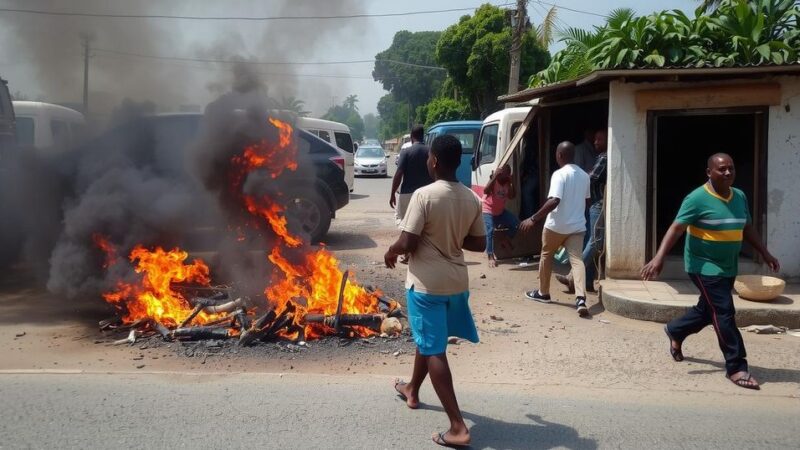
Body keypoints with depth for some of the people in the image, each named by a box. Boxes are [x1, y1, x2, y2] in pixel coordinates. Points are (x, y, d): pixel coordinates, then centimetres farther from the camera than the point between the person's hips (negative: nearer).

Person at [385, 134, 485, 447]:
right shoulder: (472, 199, 1)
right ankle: (412, 390, 47)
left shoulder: (424, 195, -18)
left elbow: (407, 244, -19)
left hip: (428, 283, -7)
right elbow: (479, 244, 8)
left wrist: (390, 252, 2)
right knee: (427, 340, 26)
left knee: (434, 351, -1)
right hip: (457, 281, 7)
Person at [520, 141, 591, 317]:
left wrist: (533, 219, -24)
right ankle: (581, 299, -22)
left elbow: (554, 201, -26)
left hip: (557, 225, -5)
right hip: (577, 225, 5)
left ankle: (543, 293, 30)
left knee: (546, 255, 17)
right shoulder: (584, 175, 8)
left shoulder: (559, 174, -15)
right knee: (576, 259, -3)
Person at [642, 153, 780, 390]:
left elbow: (747, 228, 18)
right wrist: (659, 258, -27)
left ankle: (675, 330, 43)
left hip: (727, 267, 8)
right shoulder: (698, 198, -16)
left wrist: (765, 253, 15)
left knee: (708, 310, 18)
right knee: (724, 313, -9)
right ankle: (736, 367, -1)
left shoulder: (740, 197, 6)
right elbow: (676, 229, -19)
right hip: (704, 266, -8)